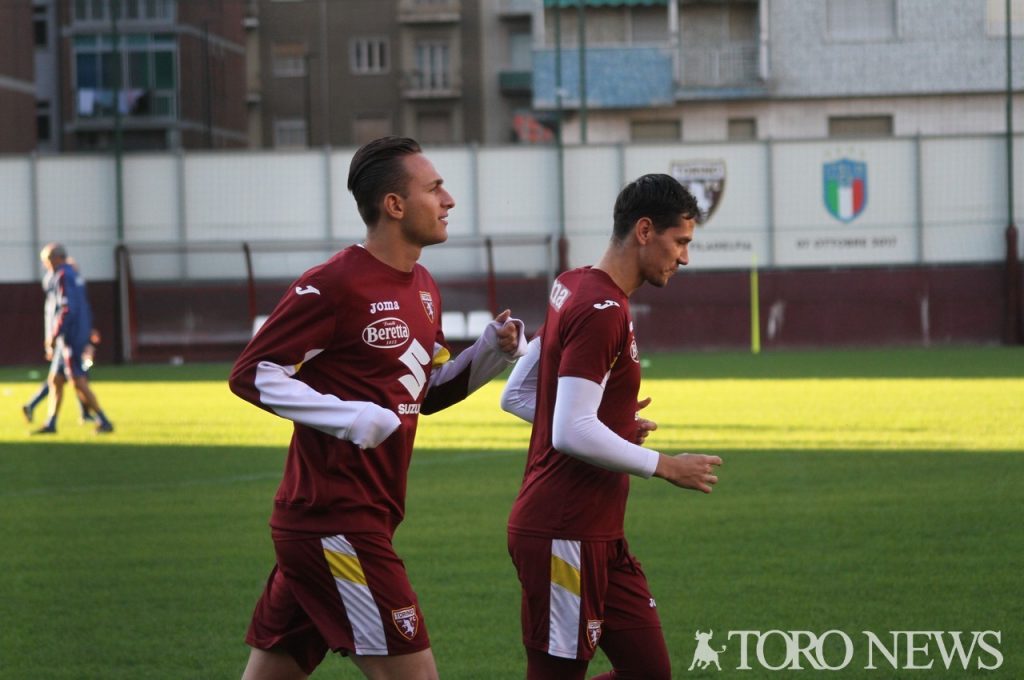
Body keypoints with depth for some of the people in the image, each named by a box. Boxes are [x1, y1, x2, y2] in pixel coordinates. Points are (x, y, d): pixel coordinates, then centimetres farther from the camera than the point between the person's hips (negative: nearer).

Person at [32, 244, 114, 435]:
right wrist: (87, 338, 23)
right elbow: (86, 310, 20)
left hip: (69, 339, -10)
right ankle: (50, 424, 13)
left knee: (79, 382, -10)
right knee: (55, 381, 11)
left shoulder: (63, 277, -12)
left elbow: (67, 309, -21)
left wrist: (54, 336, -19)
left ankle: (104, 422, -10)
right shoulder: (75, 276, 17)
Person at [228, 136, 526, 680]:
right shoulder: (334, 286, -14)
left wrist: (492, 351, 6)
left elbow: (429, 391, 23)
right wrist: (350, 417, -22)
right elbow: (250, 374, -14)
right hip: (335, 524, -9)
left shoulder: (423, 288, 15)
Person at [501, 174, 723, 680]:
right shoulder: (602, 311, -17)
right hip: (563, 538, -10)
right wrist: (665, 466, -12)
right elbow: (572, 435, -22)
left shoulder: (573, 288, 12)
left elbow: (515, 396, 17)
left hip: (599, 538, 10)